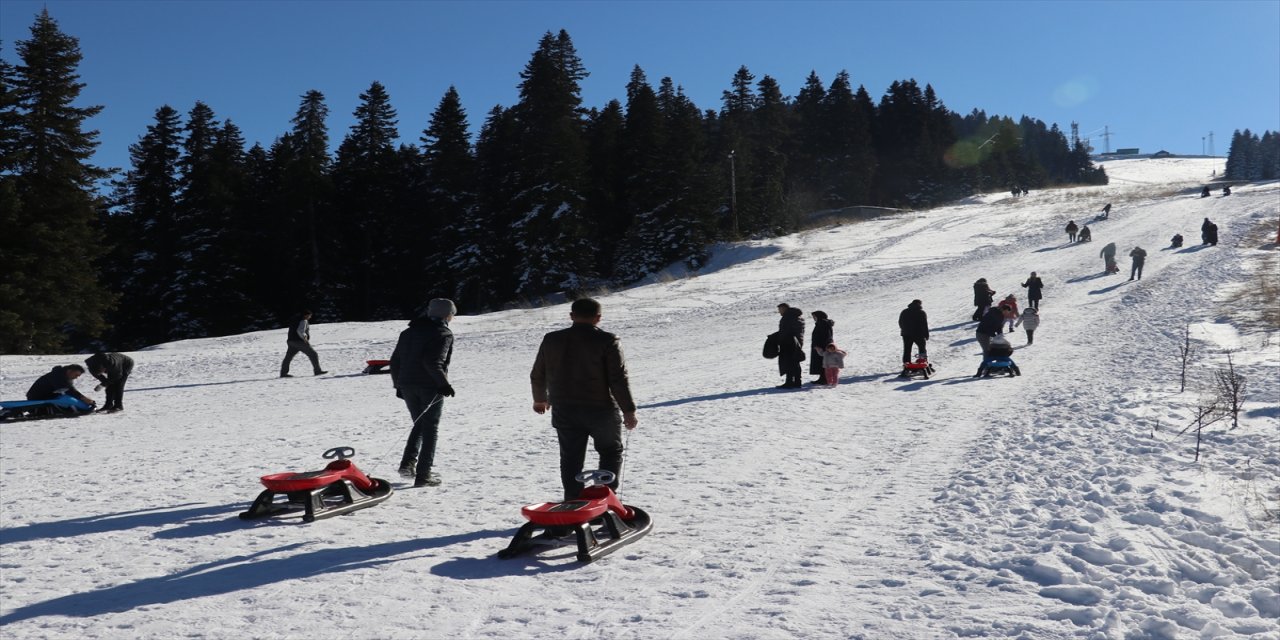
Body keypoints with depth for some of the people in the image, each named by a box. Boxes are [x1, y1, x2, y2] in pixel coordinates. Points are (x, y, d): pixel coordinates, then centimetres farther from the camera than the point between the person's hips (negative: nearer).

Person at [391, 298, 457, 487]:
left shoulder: (409, 332, 14)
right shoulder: (443, 334, -8)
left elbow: (395, 360, 13)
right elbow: (433, 363, -21)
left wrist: (398, 384, 20)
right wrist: (444, 384, -14)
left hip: (407, 385, 6)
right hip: (430, 387, -6)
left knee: (419, 424, 21)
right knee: (430, 429, 3)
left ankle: (408, 464, 6)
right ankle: (423, 475, 0)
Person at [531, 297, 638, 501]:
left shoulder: (551, 340, 2)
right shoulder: (607, 341, -11)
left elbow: (537, 375, 12)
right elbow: (619, 379, -14)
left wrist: (540, 399, 28)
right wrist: (628, 410, -8)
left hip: (564, 412, 3)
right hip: (601, 411, -3)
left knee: (571, 458, 14)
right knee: (611, 451, 16)